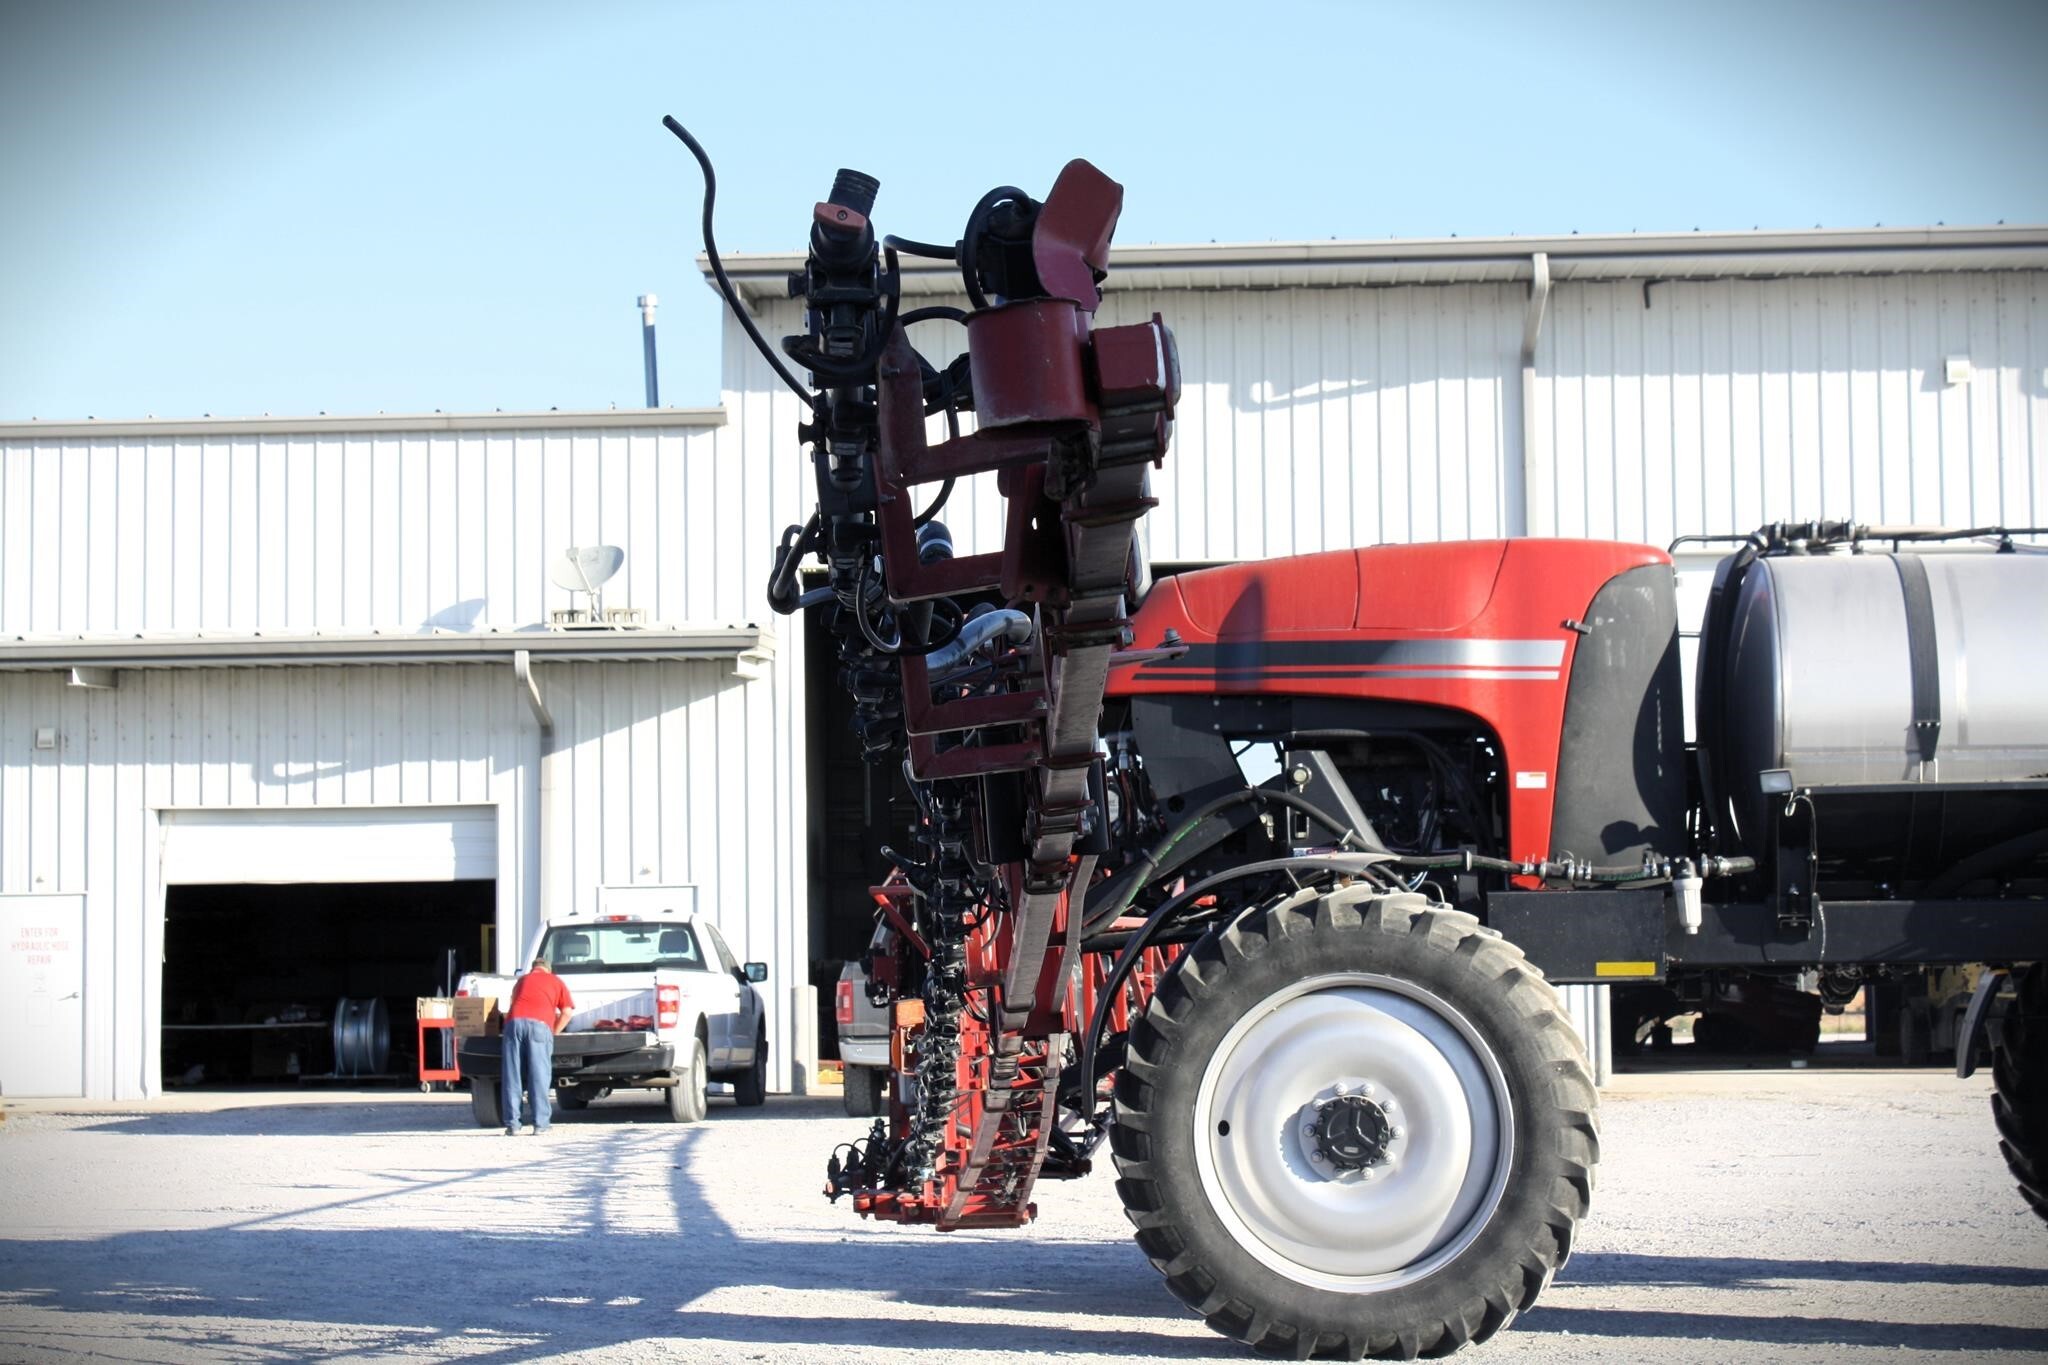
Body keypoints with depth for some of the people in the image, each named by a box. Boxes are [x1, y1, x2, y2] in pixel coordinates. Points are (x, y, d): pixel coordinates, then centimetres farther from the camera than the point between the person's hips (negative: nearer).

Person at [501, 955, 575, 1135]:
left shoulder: (522, 980, 32)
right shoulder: (556, 982, 24)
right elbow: (567, 1012, 16)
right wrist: (554, 1032, 25)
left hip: (514, 1021, 2)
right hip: (540, 1025, -2)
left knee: (512, 1075, 2)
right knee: (539, 1075, 0)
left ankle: (512, 1124, -2)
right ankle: (540, 1123, -4)